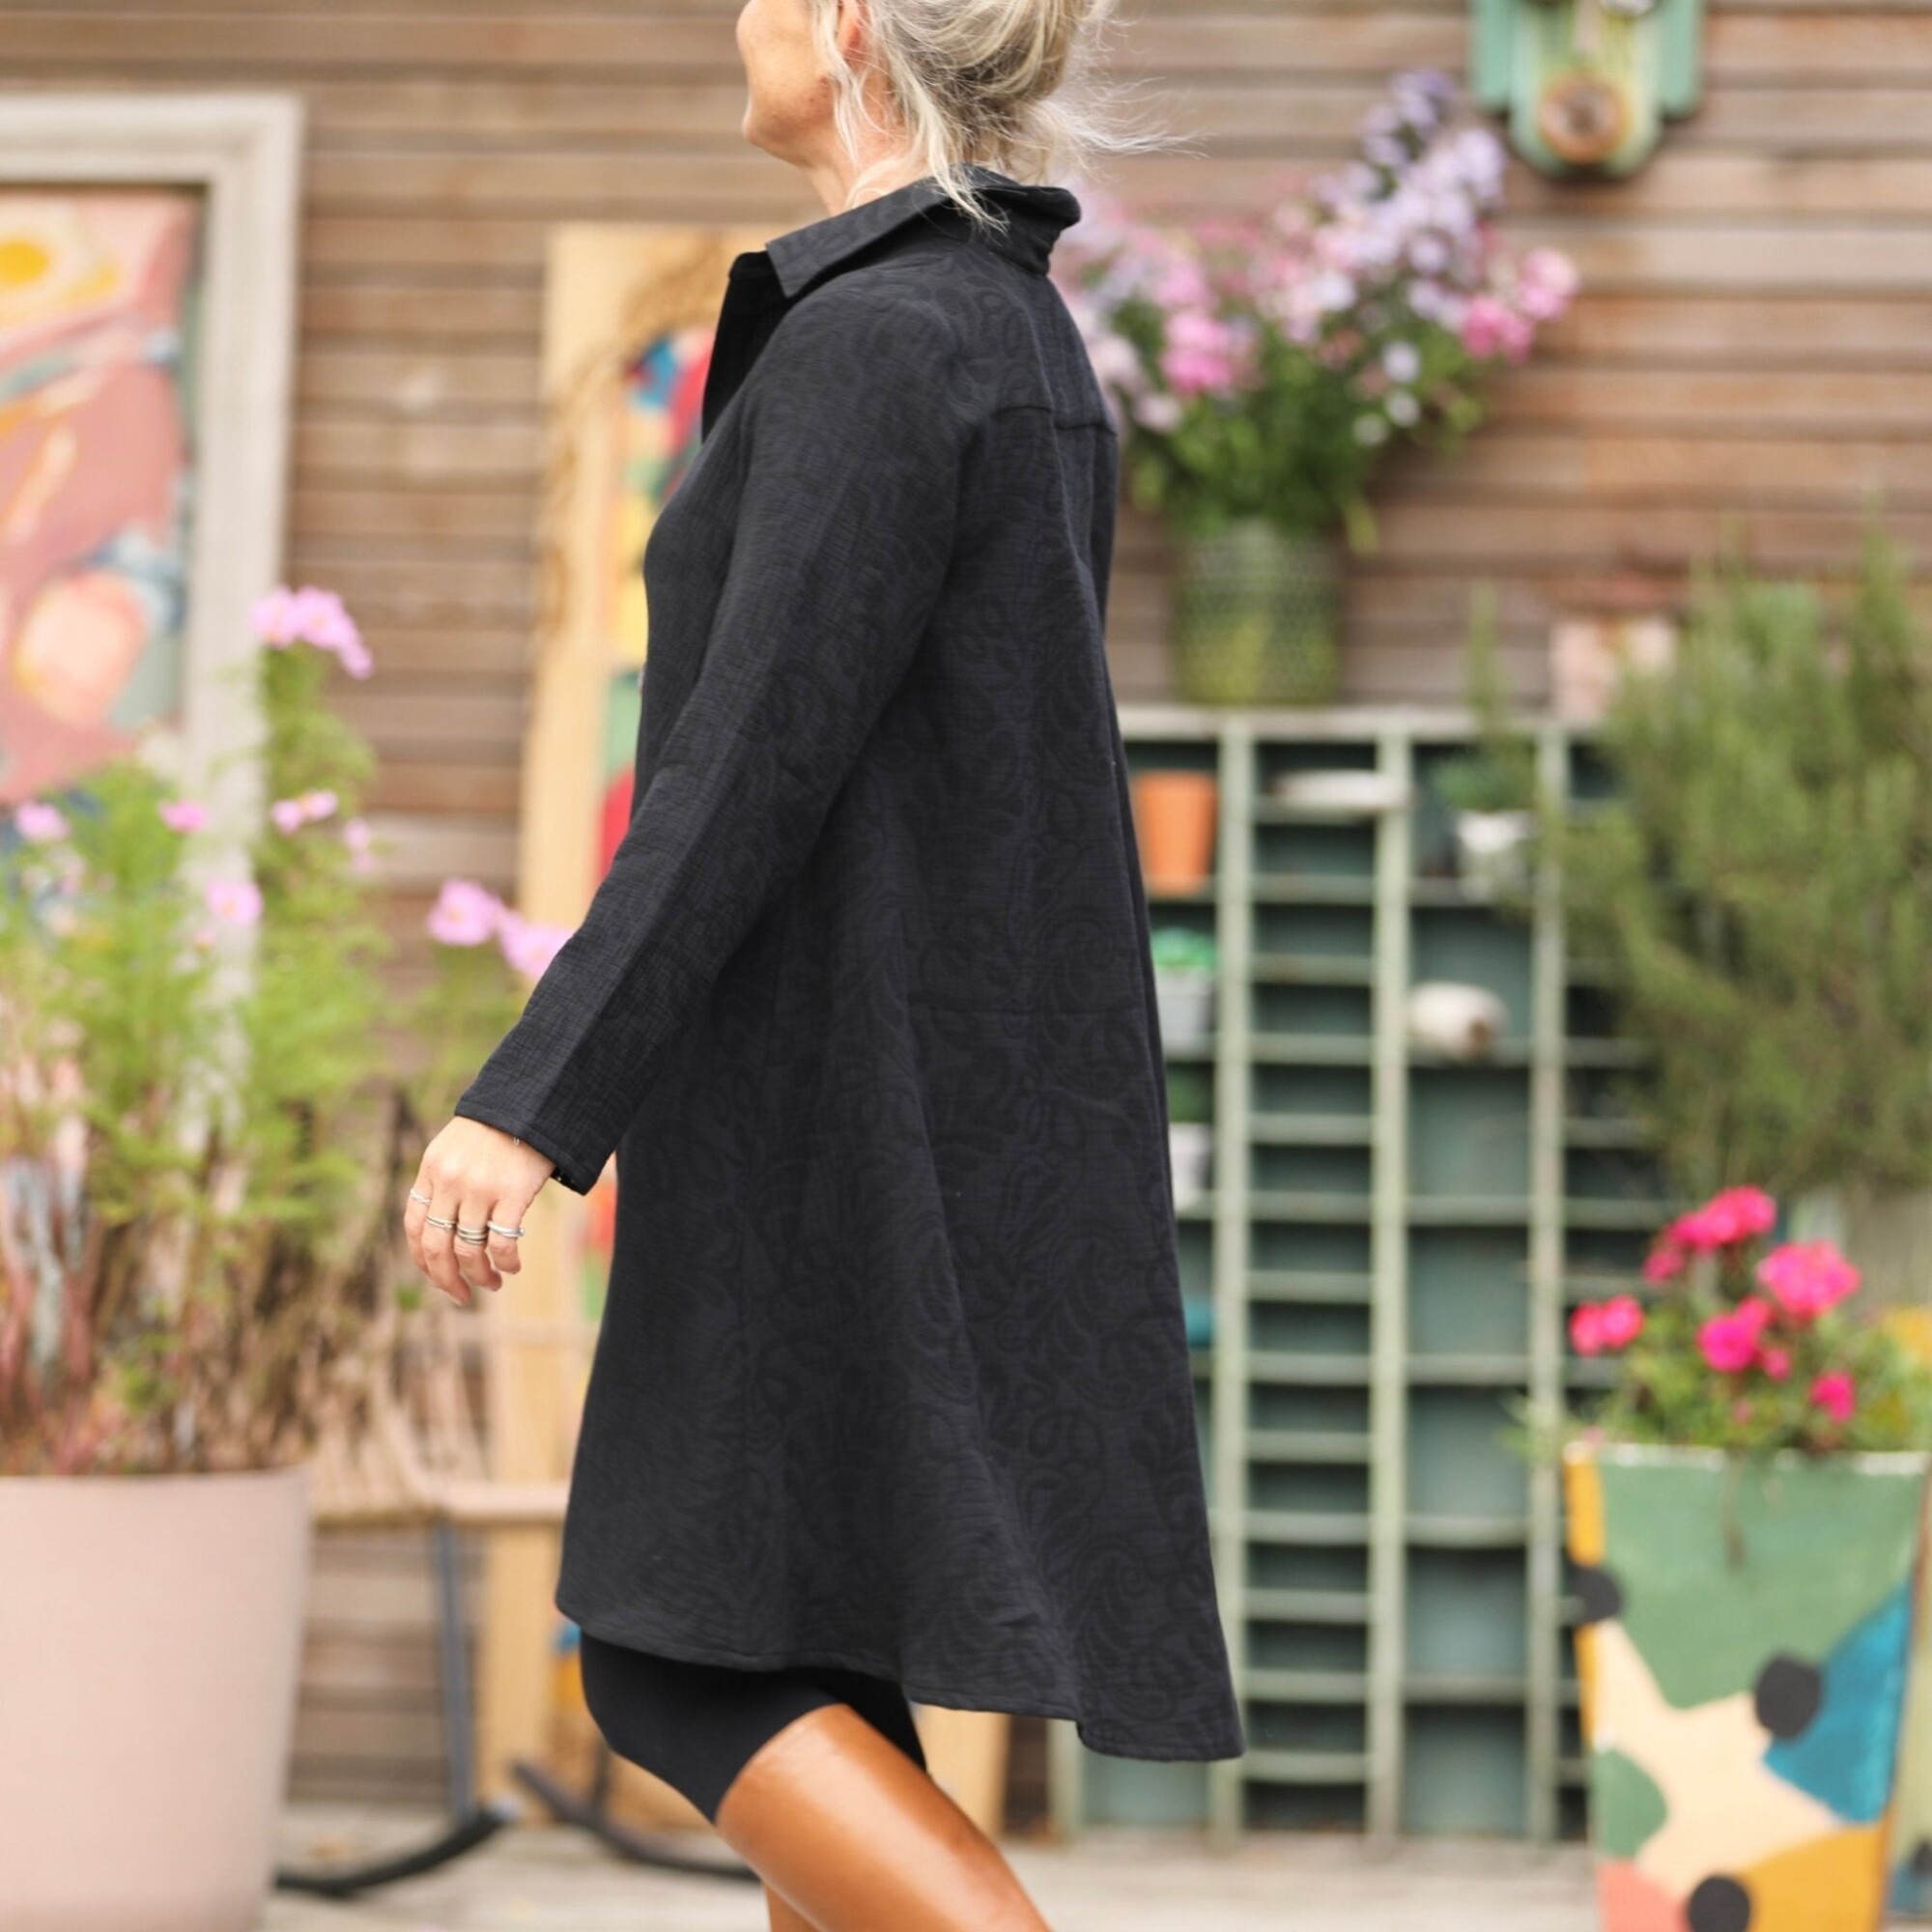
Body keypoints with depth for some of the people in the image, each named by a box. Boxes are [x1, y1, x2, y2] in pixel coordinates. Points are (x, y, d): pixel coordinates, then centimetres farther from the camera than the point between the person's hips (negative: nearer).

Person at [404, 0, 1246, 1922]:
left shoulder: (876, 339, -17)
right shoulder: (1023, 339, 13)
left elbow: (756, 759, -22)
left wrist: (530, 1103, -22)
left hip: (848, 1094, -9)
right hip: (974, 1090, 10)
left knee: (686, 1671, -4)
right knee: (796, 1654, 13)